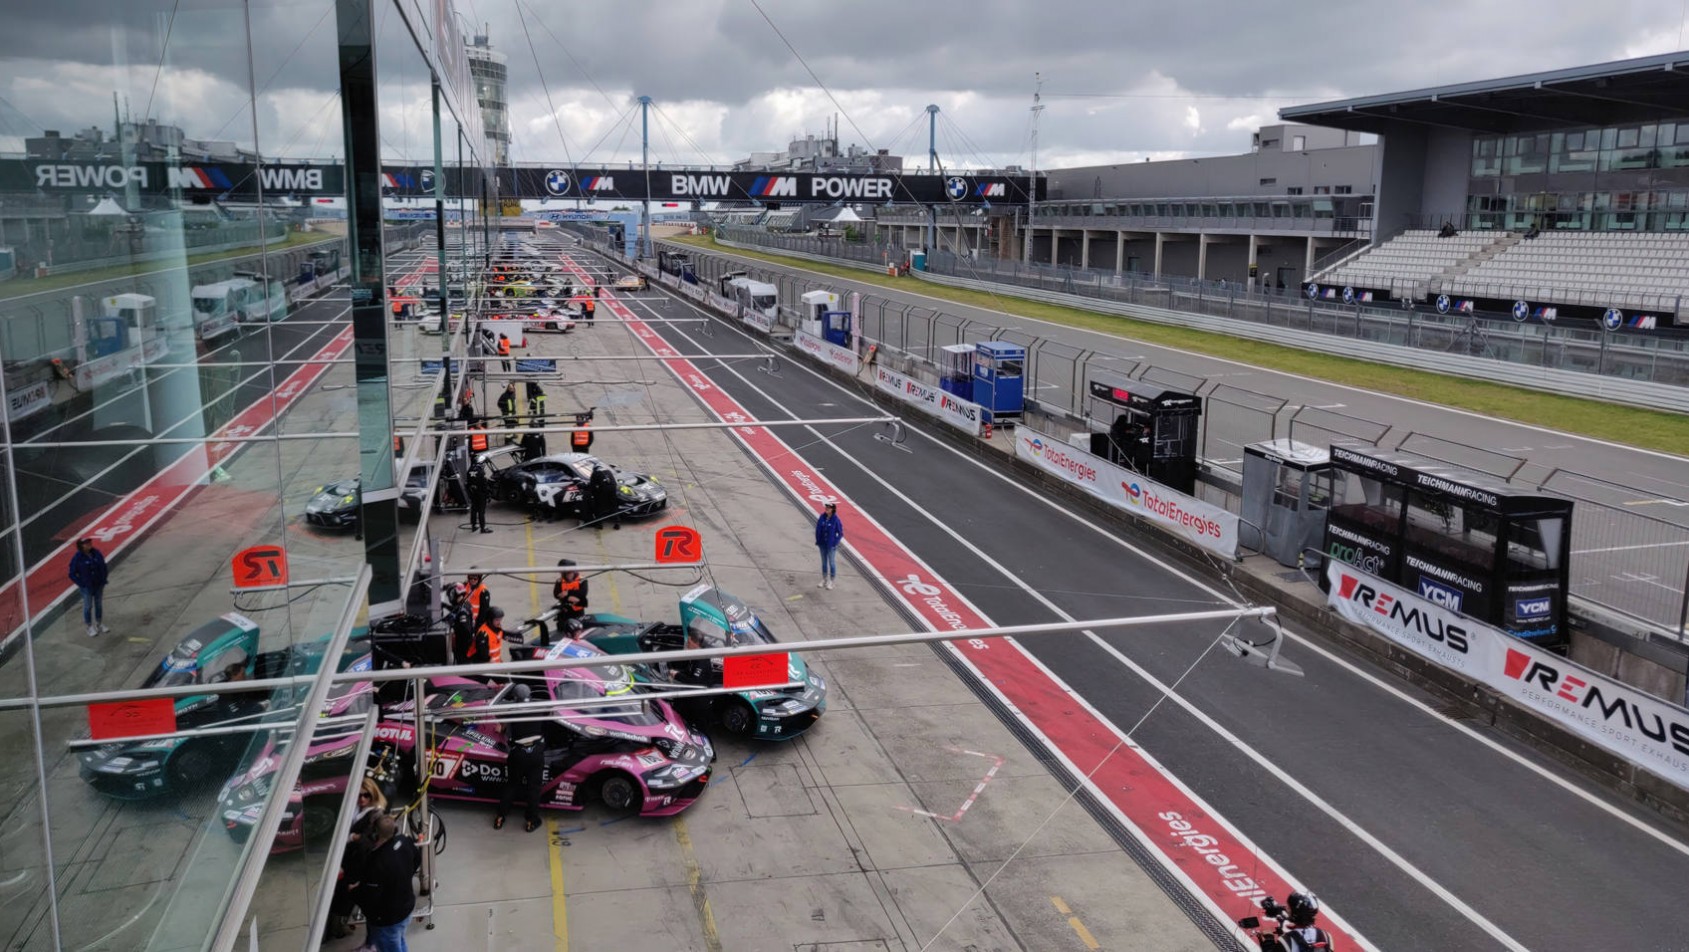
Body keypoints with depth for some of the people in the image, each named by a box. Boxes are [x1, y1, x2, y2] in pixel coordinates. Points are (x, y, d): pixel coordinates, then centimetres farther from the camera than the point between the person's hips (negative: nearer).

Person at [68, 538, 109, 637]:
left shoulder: (97, 554, -5)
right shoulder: (77, 558, -17)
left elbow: (103, 567, 6)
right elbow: (72, 574, -10)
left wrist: (103, 580, 2)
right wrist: (82, 584, -14)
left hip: (99, 585, 4)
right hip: (86, 587, -4)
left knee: (99, 605, 17)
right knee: (88, 607, 7)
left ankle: (100, 624, 33)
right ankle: (90, 627, 21)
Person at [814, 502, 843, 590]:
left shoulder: (835, 520, -16)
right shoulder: (822, 517, -4)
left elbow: (840, 533, -9)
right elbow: (818, 529, 4)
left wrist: (835, 543, -14)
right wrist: (818, 541, 0)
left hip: (831, 545, -5)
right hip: (822, 544, 5)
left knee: (832, 563, 7)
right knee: (824, 562, 16)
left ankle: (831, 582, 19)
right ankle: (824, 580, 29)